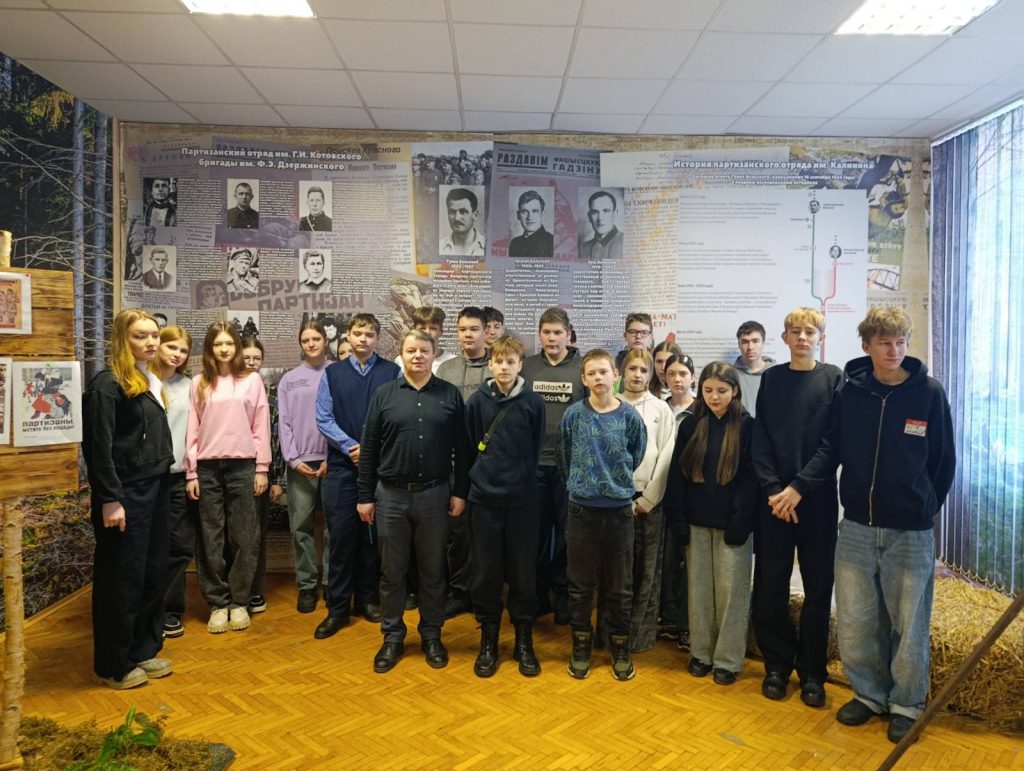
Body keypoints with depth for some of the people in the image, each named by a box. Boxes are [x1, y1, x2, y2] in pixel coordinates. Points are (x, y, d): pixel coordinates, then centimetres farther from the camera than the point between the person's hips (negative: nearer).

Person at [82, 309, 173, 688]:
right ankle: (114, 664, 18)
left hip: (154, 489, 8)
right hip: (124, 494, -8)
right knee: (121, 579, 3)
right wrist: (109, 499, -20)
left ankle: (144, 651, 27)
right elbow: (98, 447, -17)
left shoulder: (150, 382, 12)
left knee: (154, 573, 13)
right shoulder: (107, 384, -13)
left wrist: (160, 482, 11)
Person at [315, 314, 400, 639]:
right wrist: (349, 446, -10)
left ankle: (368, 599, 24)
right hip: (341, 465, 1)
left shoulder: (392, 372, 1)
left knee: (373, 535, 9)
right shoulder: (332, 373, 7)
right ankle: (337, 608, 11)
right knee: (341, 535, 1)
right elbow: (323, 419, 2)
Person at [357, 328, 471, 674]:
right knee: (392, 571, 10)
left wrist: (460, 492, -1)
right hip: (391, 495, 0)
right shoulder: (384, 394, 1)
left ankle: (431, 636, 27)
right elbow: (369, 449, 2)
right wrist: (365, 496, 0)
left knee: (433, 570, 11)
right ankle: (393, 637, 26)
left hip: (434, 494, 0)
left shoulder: (451, 395, 1)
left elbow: (461, 448, 2)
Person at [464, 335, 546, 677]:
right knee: (486, 572, 8)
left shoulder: (533, 402, -3)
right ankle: (488, 641, 24)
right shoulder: (477, 401, -1)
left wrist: (521, 477, 6)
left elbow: (536, 449, 5)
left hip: (522, 499, 0)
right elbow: (468, 446, 6)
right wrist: (482, 477, 6)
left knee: (523, 572, 8)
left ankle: (524, 641, 24)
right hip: (484, 497, 1)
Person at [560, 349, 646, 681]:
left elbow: (635, 460, 10)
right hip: (581, 509, 0)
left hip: (619, 510, 0)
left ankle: (620, 648, 27)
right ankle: (581, 646, 26)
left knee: (620, 587, 10)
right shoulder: (573, 415, -5)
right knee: (580, 584, 10)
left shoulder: (630, 417, -4)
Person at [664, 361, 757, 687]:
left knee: (730, 590, 3)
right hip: (697, 522, 3)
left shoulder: (747, 427, -3)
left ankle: (728, 659, 16)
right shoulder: (690, 426, 5)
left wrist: (740, 523, -11)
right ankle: (700, 652, 23)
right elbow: (677, 475, 5)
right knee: (699, 588, 10)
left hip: (731, 523, -3)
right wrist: (678, 520, -1)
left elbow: (750, 479, -6)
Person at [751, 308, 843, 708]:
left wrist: (799, 487, -14)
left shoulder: (833, 379, 1)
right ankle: (777, 664, 21)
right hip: (773, 497, 1)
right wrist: (774, 489, -9)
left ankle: (812, 672, 20)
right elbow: (760, 439, 1)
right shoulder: (771, 378, 6)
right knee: (770, 585, 5)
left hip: (817, 498, -1)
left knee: (818, 586, 6)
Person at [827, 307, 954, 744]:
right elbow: (831, 449, 3)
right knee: (854, 620, 10)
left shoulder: (929, 393, -6)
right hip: (857, 525, 2)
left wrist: (924, 507, 5)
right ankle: (869, 693, 31)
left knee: (909, 623, 10)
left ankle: (907, 703, 29)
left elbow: (945, 460, 2)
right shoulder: (849, 391, -2)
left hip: (911, 530, -2)